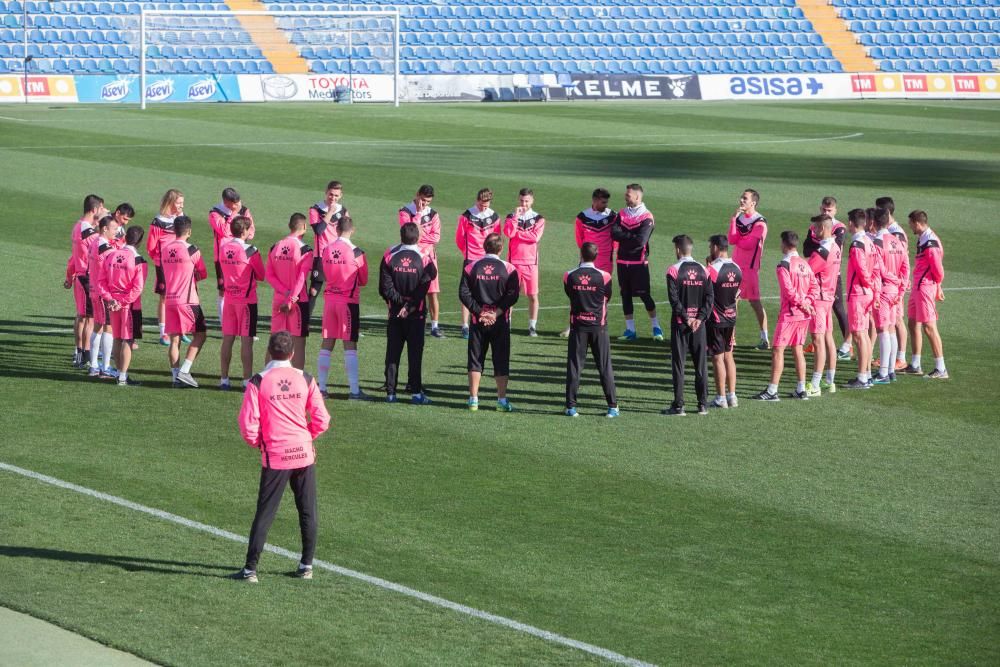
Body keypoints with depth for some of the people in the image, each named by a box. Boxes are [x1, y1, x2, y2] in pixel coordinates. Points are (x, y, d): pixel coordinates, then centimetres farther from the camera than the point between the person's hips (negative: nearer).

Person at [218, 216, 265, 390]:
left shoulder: (223, 247, 1)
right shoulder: (250, 251, -13)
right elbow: (261, 275, -3)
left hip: (228, 299, 5)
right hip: (247, 300, -5)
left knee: (227, 339, 9)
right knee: (246, 340, -1)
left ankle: (224, 379, 12)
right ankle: (247, 380, 0)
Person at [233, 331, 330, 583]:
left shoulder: (258, 382, -8)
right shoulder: (305, 380, -1)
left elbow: (248, 423, -11)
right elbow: (322, 420, -2)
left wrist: (258, 443, 9)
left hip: (275, 456, -2)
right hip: (304, 453, 2)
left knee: (264, 513, 3)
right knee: (307, 512, 13)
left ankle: (251, 568, 3)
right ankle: (306, 565, 18)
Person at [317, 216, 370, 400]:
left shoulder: (327, 250, 1)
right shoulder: (356, 252, -11)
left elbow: (325, 276, 10)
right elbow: (363, 281, 0)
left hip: (329, 299, 4)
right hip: (349, 300, -4)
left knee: (327, 343, 10)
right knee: (350, 345, -3)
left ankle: (321, 387, 11)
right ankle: (354, 390, -5)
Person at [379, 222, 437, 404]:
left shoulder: (389, 257, -4)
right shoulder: (424, 259, -8)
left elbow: (385, 287, -8)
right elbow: (423, 289, -13)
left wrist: (399, 302, -4)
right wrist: (409, 307, -11)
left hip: (395, 314, 2)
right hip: (416, 314, -1)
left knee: (392, 353, 7)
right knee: (415, 353, 2)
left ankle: (390, 392, 6)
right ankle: (416, 392, -2)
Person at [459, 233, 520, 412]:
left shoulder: (471, 267, -1)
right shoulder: (508, 269, -5)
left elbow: (464, 293, -6)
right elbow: (512, 295, -11)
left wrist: (479, 312, -6)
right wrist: (496, 313, -10)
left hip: (478, 321, 1)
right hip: (501, 322, -1)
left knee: (475, 359, 8)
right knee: (501, 360, 6)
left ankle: (473, 399, 7)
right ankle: (502, 400, 5)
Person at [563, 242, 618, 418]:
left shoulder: (569, 276, -6)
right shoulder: (604, 276, -9)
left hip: (578, 326, 1)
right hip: (599, 326, -1)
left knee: (574, 366, 5)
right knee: (605, 367, 5)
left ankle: (571, 406, 4)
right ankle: (612, 406, 7)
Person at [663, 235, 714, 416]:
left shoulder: (674, 271, -8)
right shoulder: (703, 270, 5)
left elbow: (674, 299, -15)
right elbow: (710, 297, 0)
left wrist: (686, 318, -10)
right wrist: (700, 318, -4)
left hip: (680, 323, -4)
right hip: (698, 322, 4)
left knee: (678, 363, 0)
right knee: (701, 363, 9)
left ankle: (678, 406, -2)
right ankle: (703, 404, 10)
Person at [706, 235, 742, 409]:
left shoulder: (712, 269, -18)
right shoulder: (737, 269, 4)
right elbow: (738, 297, 11)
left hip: (715, 320, -6)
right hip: (730, 319, 7)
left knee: (717, 358, -1)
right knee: (728, 356, 14)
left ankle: (721, 398, 2)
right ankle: (732, 396, 16)